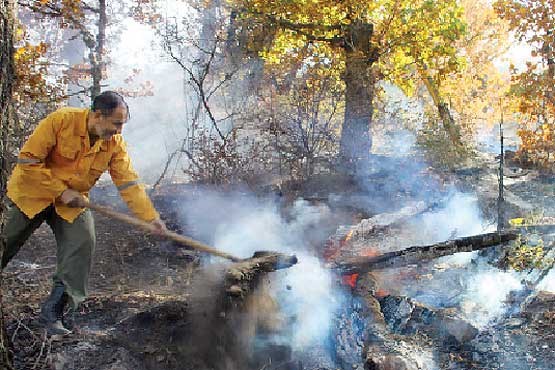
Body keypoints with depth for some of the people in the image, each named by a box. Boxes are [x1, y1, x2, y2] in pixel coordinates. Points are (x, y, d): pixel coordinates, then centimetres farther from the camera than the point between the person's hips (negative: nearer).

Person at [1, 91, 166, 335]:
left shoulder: (115, 143, -12)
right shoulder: (60, 121, -25)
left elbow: (129, 183, -13)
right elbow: (28, 161, -23)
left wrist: (151, 217, -21)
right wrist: (61, 191, -24)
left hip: (72, 203, 3)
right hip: (32, 195, -3)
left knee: (82, 244, -13)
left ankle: (52, 312, -4)